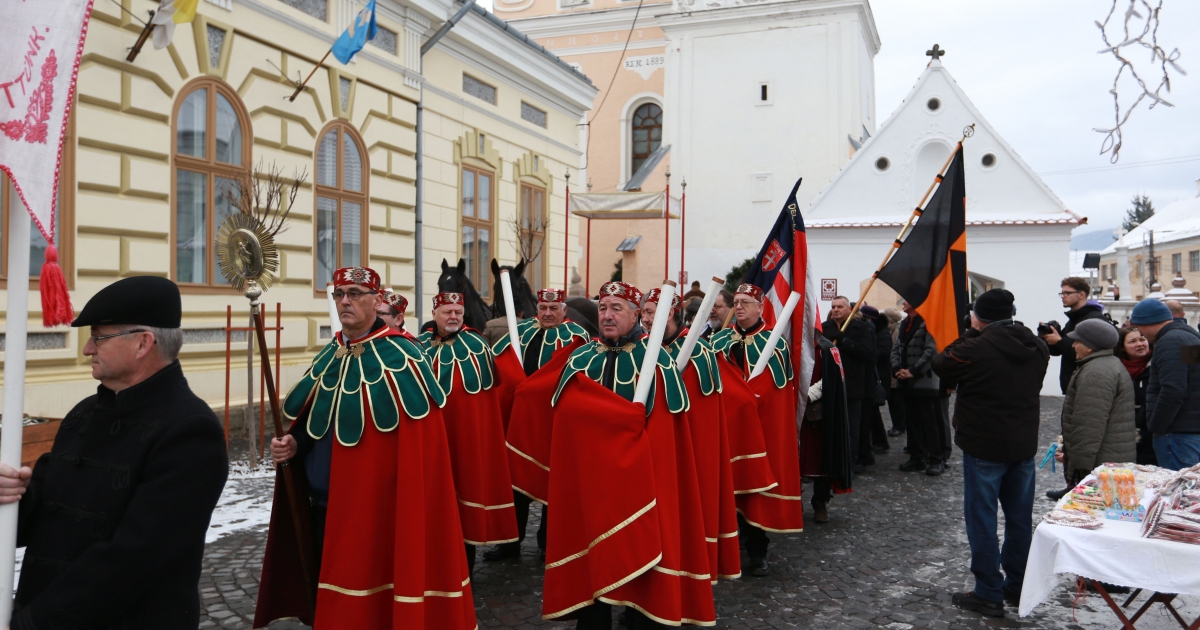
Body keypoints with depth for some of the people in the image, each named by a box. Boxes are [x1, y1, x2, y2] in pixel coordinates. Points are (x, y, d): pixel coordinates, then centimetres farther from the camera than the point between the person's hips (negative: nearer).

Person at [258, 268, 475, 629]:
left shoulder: (401, 358, -14)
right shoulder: (329, 355, 9)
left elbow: (419, 445, -17)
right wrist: (294, 444, -1)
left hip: (375, 509, -7)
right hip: (322, 505, 7)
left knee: (369, 596, 5)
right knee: (327, 596, 18)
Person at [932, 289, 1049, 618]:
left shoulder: (976, 348, -20)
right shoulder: (1037, 347, 2)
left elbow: (941, 364, -5)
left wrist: (970, 334, 3)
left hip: (985, 446, -6)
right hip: (1024, 444, 7)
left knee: (982, 518, 2)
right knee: (1020, 517, 15)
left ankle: (989, 594, 7)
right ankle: (1018, 587, 27)